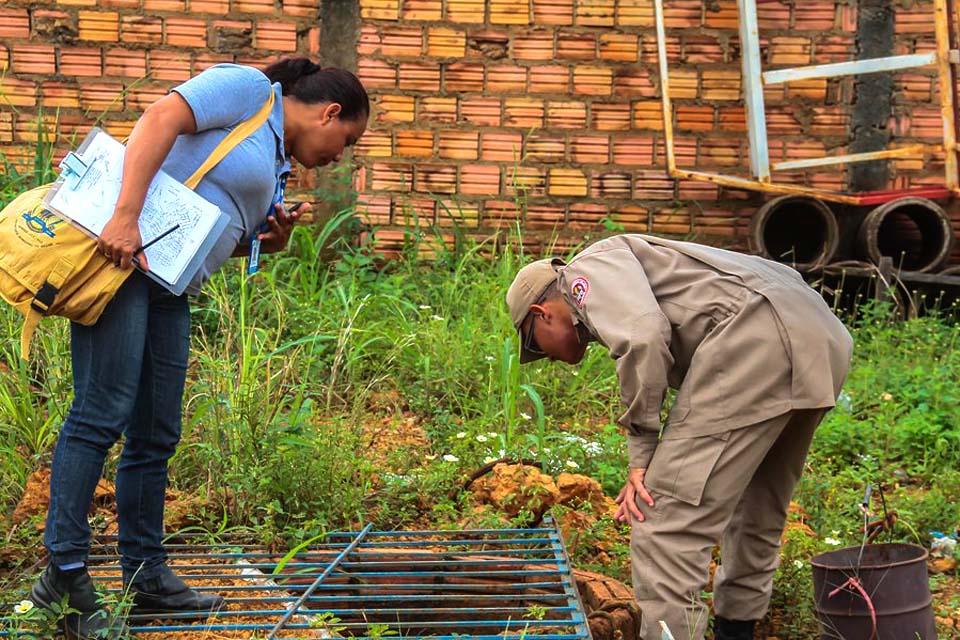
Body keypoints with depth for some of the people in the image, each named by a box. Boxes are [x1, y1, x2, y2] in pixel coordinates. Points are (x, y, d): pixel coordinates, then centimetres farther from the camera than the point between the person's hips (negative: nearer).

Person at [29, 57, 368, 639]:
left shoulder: (276, 165, 25)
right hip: (120, 253, -10)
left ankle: (146, 575, 17)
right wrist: (126, 216, -25)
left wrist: (266, 243, 6)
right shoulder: (248, 89, -1)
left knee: (156, 437, 10)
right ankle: (65, 575, -8)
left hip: (170, 286, 10)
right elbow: (160, 119, -16)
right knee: (103, 412, -12)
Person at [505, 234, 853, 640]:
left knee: (667, 525, -7)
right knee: (757, 516, 27)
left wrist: (640, 451, -6)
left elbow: (643, 337, -13)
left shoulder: (591, 268, 8)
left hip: (755, 336, -11)